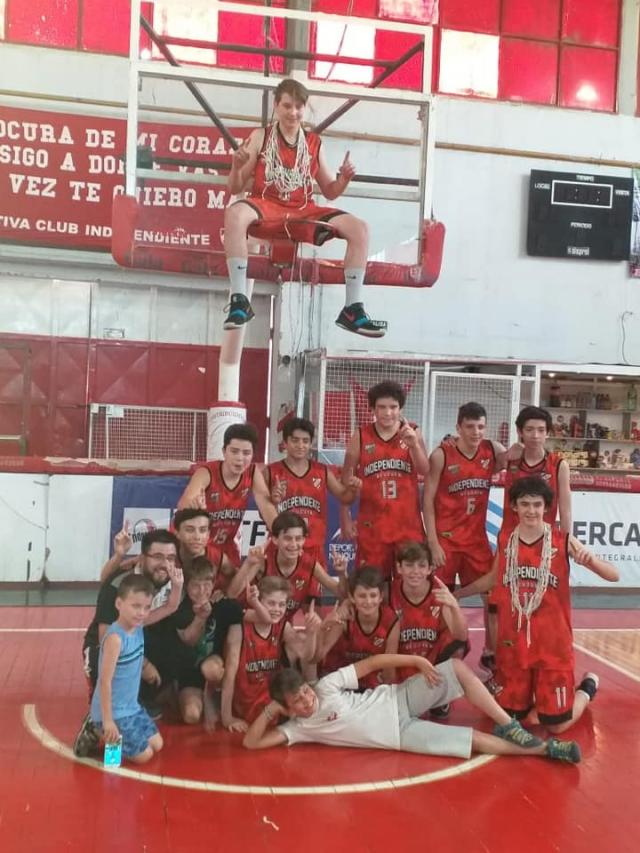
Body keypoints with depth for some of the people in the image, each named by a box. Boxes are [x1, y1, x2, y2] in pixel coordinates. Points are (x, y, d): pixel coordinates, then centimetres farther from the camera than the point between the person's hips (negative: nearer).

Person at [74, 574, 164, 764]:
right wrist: (107, 720, -25)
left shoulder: (138, 628, -2)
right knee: (143, 755, -5)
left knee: (157, 745, 13)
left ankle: (102, 734, 21)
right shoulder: (115, 638, -25)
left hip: (132, 707, 8)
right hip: (113, 712, -8)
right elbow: (105, 681, -25)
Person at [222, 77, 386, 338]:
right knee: (235, 213, -38)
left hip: (303, 212, 4)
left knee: (359, 229, -14)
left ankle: (352, 309, -14)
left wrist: (344, 179, -4)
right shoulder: (260, 137, 5)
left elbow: (330, 192, 17)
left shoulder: (314, 143, 13)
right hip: (267, 208, -3)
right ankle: (239, 299, -34)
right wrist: (237, 167, -18)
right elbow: (235, 188, 3)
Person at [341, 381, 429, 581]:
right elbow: (346, 479, 6)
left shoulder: (412, 433, 3)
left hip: (408, 523, 1)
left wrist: (413, 444, -24)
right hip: (372, 524, -1)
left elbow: (425, 471, -8)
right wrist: (345, 518, 4)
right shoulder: (360, 437, 1)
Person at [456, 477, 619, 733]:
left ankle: (587, 687, 31)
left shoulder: (563, 541, -9)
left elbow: (613, 575, -9)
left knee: (556, 725, 2)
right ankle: (529, 691, 42)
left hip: (553, 644, -3)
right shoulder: (504, 540, 1)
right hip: (512, 644, 3)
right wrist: (454, 593, 23)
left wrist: (591, 559, -29)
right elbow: (493, 579, 18)